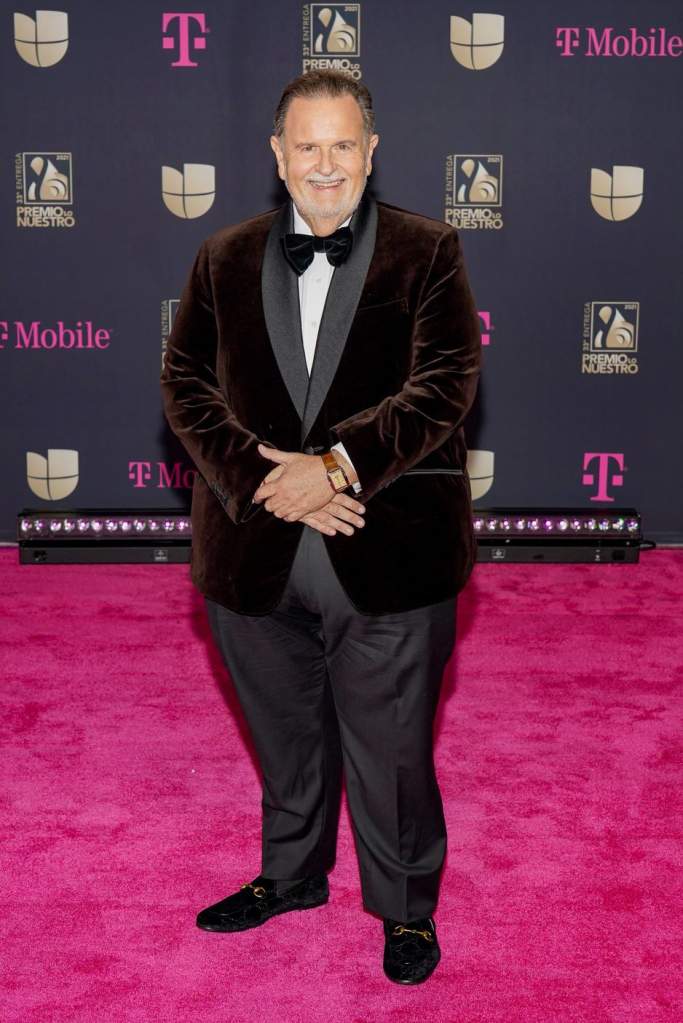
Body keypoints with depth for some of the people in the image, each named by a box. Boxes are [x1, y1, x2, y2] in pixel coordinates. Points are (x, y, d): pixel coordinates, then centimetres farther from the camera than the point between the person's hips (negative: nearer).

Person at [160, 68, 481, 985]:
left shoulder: (426, 253, -1)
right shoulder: (225, 259, 8)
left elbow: (443, 385, -11)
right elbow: (186, 385, 1)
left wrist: (336, 465, -21)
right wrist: (264, 481, -14)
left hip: (387, 555, -3)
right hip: (256, 554, 3)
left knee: (392, 749, 10)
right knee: (286, 736, 21)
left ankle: (405, 906, 32)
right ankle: (291, 874, 44)